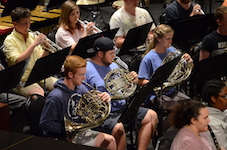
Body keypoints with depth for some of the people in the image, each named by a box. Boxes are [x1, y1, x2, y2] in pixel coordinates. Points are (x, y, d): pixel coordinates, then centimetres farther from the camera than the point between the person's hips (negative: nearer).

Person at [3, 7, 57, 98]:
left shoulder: (32, 36, 13)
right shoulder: (10, 40, -4)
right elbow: (18, 61, -20)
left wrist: (46, 49, -8)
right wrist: (34, 44, -21)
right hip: (22, 80, -6)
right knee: (38, 96, -35)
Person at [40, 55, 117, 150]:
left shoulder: (81, 88, -1)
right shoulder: (56, 97, -24)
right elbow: (45, 124, -22)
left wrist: (103, 99, -13)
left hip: (80, 131, 8)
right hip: (64, 138, -8)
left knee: (110, 140, 2)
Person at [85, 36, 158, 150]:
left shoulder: (113, 66, 16)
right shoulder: (86, 69, -9)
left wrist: (132, 81, 3)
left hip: (121, 108, 9)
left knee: (151, 116, 0)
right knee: (119, 127, -36)